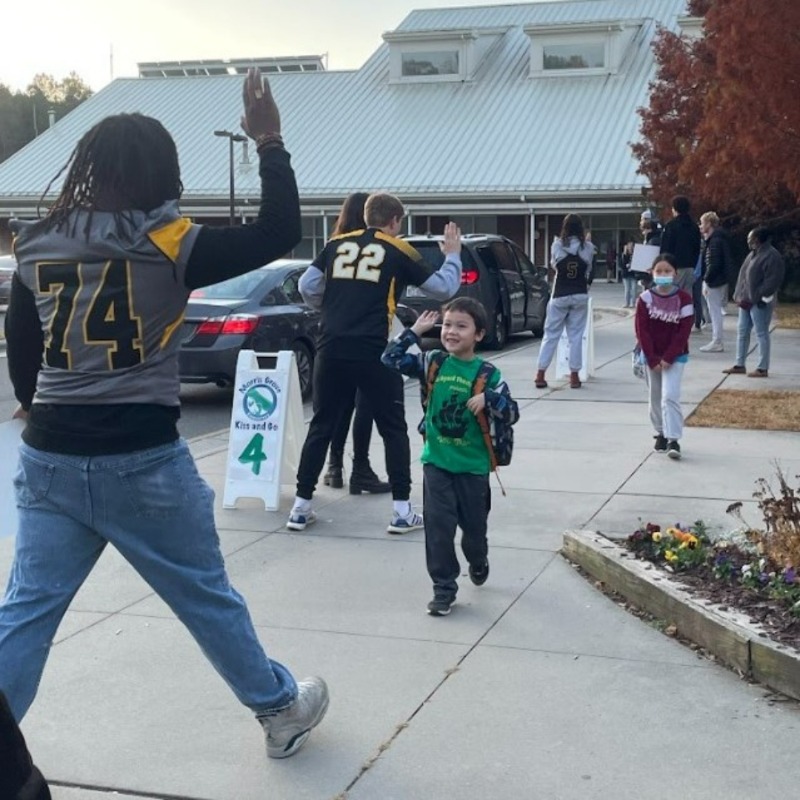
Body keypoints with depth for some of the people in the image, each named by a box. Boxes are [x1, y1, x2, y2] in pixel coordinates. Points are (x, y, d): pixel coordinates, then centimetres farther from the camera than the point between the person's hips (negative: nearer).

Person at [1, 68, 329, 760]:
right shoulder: (168, 246, -9)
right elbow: (279, 232, -6)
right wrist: (270, 143, 1)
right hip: (142, 460, -3)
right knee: (209, 598, 13)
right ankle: (282, 710, 32)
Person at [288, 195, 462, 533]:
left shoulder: (337, 245, 11)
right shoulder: (399, 252, 4)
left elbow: (307, 287, 8)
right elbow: (444, 288, 8)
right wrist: (452, 255, 25)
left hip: (331, 350, 3)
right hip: (373, 353, -3)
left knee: (321, 427, 13)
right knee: (393, 429, 10)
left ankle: (301, 507, 15)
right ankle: (402, 511, 8)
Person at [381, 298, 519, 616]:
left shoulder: (488, 374, -8)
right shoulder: (432, 364, -1)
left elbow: (512, 414, -11)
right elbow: (391, 358, -2)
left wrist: (488, 398, -28)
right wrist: (415, 331, -7)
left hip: (473, 467, -1)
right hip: (436, 462, 1)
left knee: (474, 525, 14)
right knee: (438, 527, -2)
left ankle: (478, 562, 47)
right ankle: (444, 588, 9)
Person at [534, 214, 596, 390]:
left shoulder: (557, 245, -8)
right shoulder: (587, 247, -6)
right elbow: (589, 269, 7)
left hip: (559, 296, 0)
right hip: (580, 296, 0)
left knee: (551, 335, 7)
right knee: (576, 335, 7)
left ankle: (540, 375, 5)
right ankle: (574, 375, 7)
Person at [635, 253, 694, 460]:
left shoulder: (684, 299, -7)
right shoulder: (645, 298, -4)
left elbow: (684, 332, -9)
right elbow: (641, 331, -6)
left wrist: (668, 358, -14)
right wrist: (653, 359, -11)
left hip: (675, 357, -3)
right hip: (651, 357, 3)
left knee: (670, 396, -13)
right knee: (655, 397, 12)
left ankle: (673, 440, -13)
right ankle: (661, 434, 27)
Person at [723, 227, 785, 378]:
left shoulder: (772, 256, -15)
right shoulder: (753, 254, 15)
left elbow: (773, 281, -20)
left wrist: (755, 298, -21)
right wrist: (739, 295, 10)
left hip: (760, 303, -9)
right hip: (747, 300, 10)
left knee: (761, 334, -2)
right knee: (742, 332, 12)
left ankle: (763, 369, 4)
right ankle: (739, 365, 21)